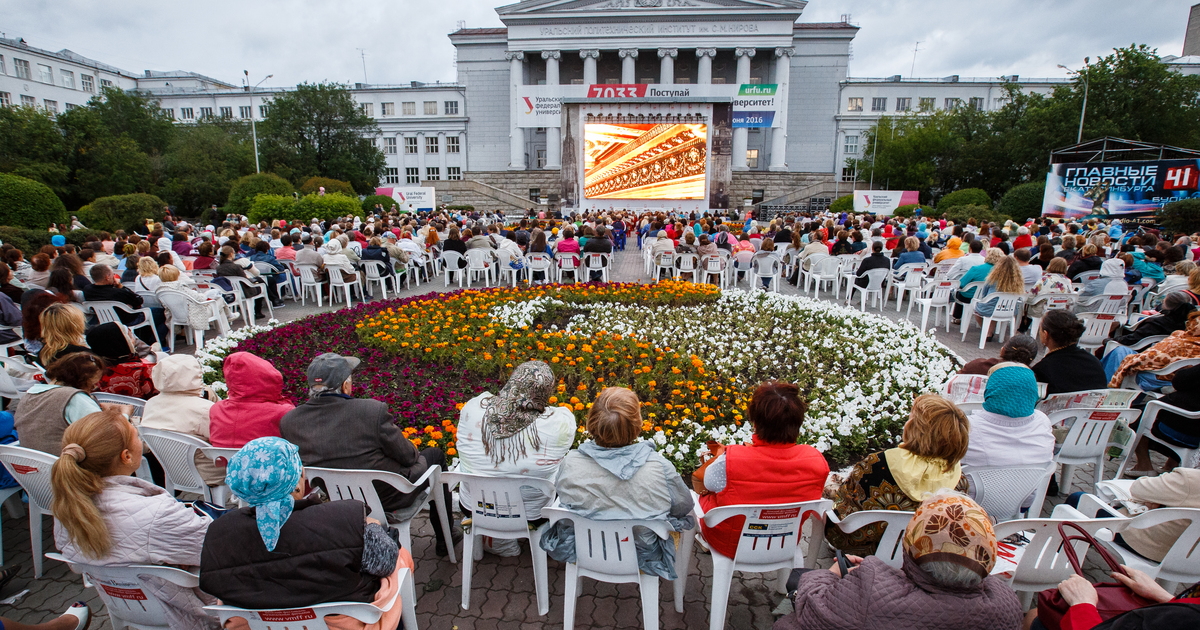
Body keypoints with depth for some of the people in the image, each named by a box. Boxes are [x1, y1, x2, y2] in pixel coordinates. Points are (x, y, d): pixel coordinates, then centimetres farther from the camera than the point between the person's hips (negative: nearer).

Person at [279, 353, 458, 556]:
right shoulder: (373, 410, -30)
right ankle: (444, 539, 32)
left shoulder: (287, 422, -13)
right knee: (435, 455, 21)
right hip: (390, 499, -6)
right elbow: (407, 457, -18)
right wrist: (416, 455, 6)